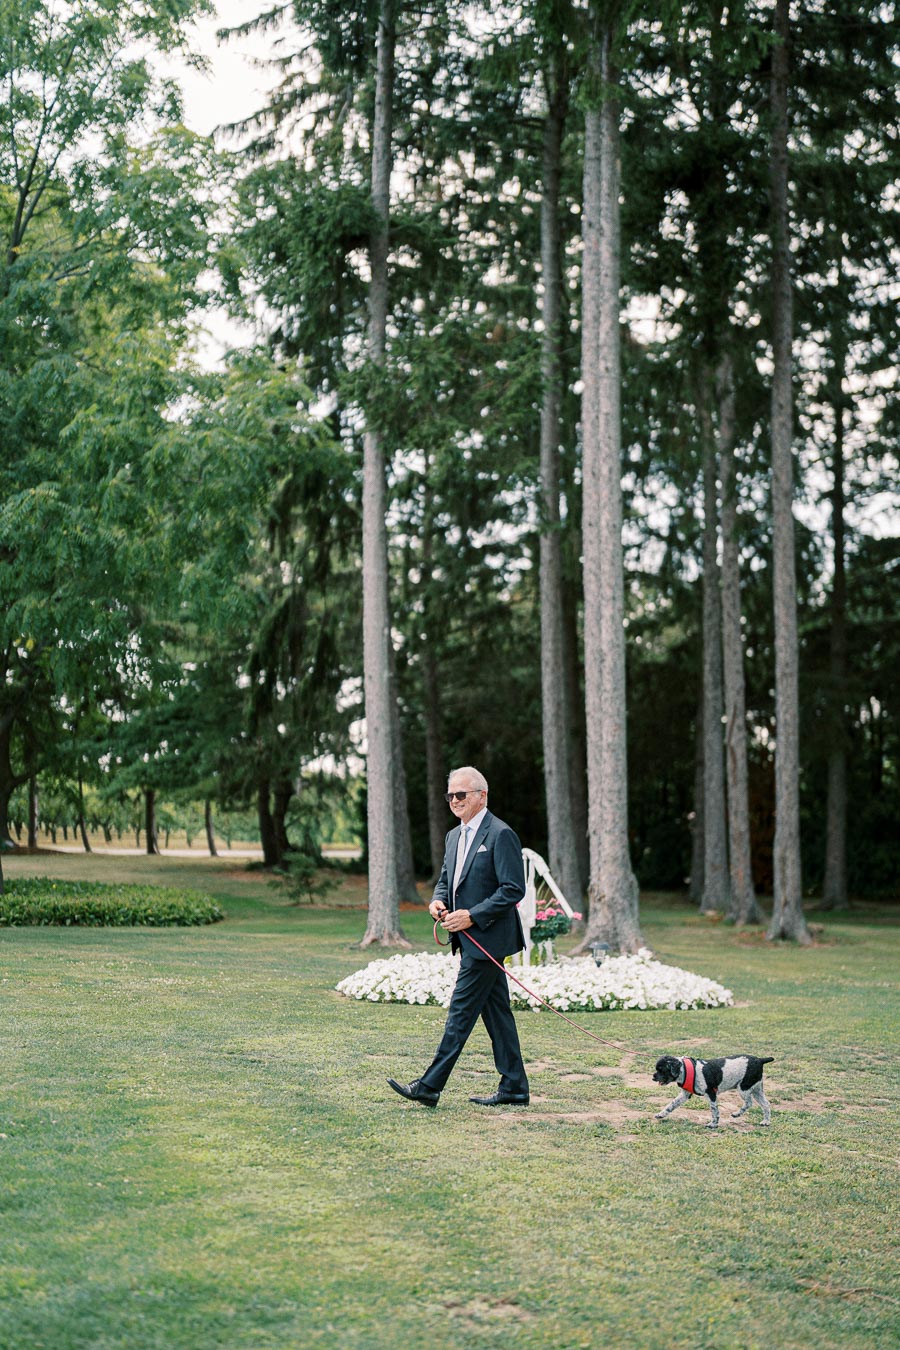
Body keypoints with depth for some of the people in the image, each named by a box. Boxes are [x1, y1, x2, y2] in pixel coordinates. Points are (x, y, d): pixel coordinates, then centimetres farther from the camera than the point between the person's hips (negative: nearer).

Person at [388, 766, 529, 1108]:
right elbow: (446, 878, 24)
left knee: (461, 1011, -7)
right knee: (495, 1010, 11)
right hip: (468, 938, 9)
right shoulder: (455, 836, 15)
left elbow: (513, 889, -17)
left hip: (486, 938, -9)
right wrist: (438, 900, 1)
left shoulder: (501, 835, -13)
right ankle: (514, 1088, 16)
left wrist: (471, 915, -20)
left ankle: (429, 1086, -6)